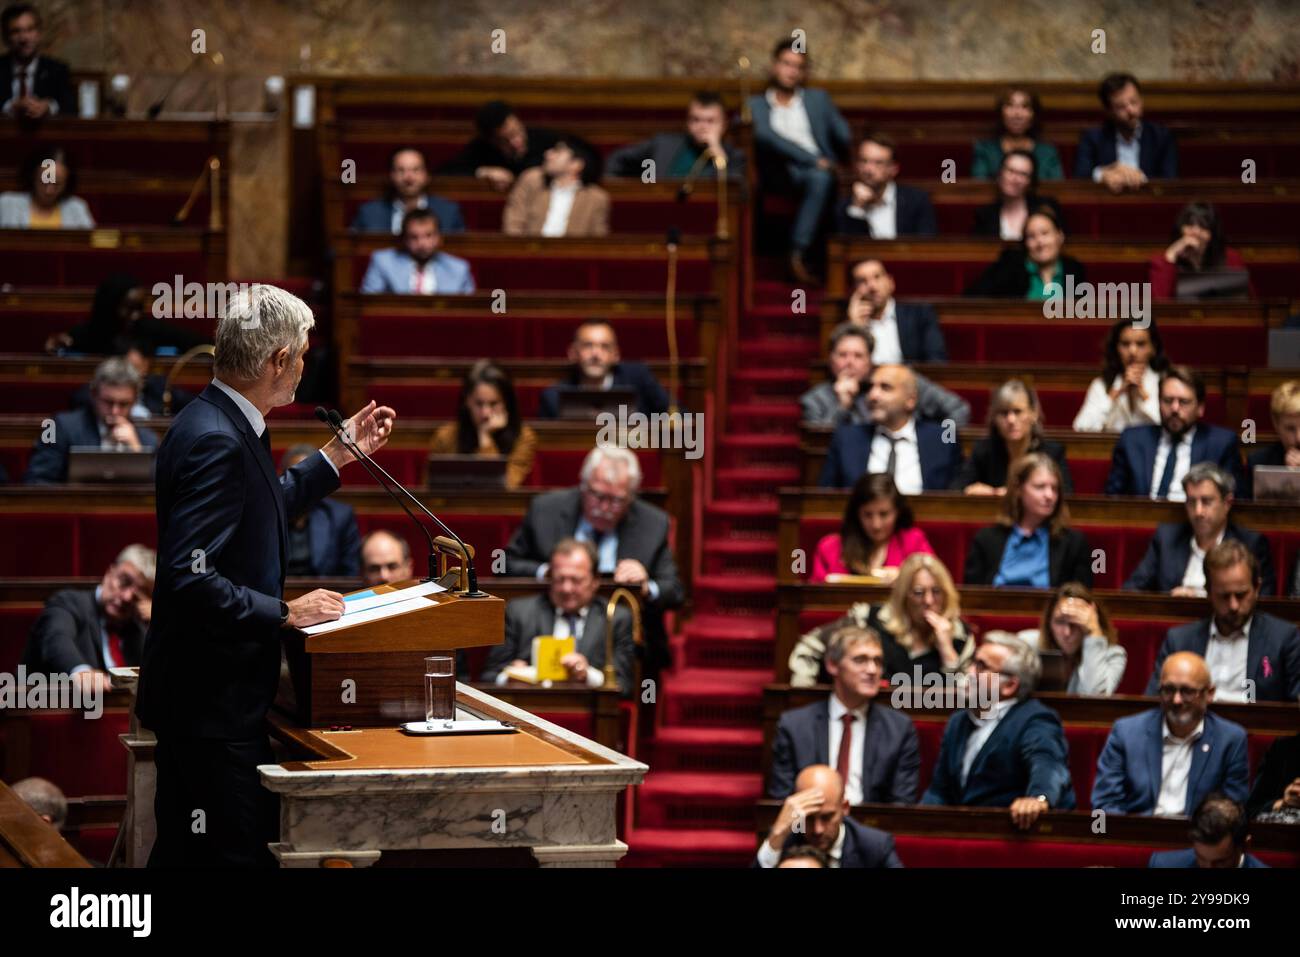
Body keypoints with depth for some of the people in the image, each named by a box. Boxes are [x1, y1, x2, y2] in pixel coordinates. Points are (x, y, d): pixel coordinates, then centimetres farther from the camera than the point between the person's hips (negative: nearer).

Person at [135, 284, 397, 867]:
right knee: (242, 852, -7)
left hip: (206, 693, 11)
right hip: (213, 703, -11)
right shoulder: (214, 442, -22)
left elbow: (258, 515, 27)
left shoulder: (228, 426, 9)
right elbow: (190, 577, -27)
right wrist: (286, 613, -19)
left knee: (186, 850, 16)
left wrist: (338, 457, 27)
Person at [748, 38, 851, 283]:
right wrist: (813, 160, -15)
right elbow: (767, 136, -3)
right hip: (782, 173, -2)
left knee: (820, 178, -35)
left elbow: (844, 137, 17)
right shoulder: (756, 105, 17)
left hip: (820, 171, 2)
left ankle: (797, 255, -42)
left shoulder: (818, 99, 27)